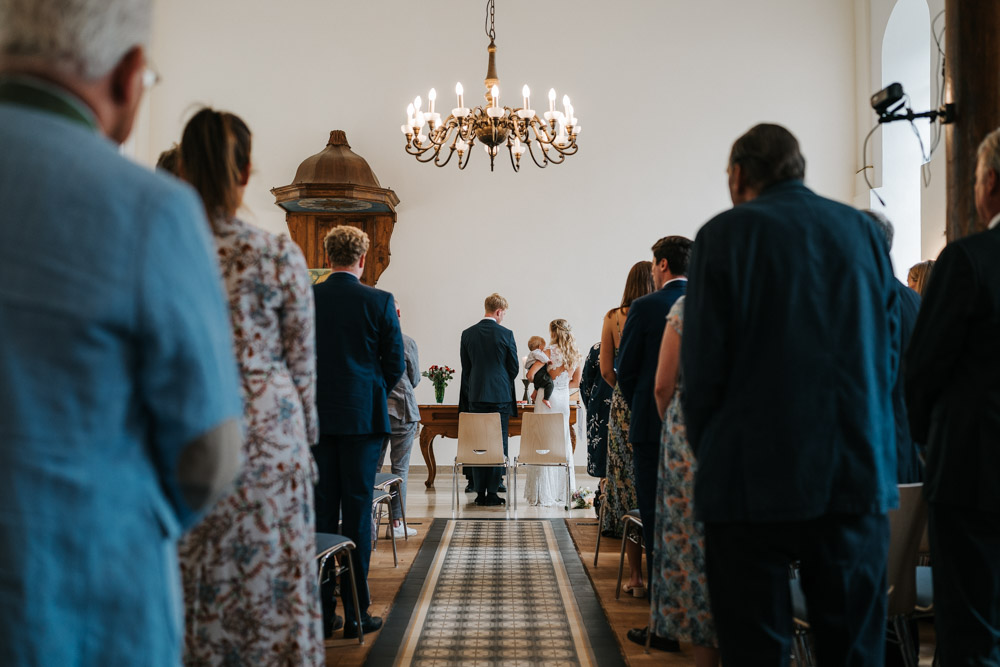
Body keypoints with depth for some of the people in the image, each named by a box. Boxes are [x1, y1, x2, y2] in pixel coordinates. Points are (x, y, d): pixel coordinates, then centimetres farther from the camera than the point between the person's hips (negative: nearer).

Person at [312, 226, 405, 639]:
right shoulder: (379, 302, -6)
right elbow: (396, 365, -2)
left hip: (316, 418, 2)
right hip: (363, 418, -2)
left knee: (321, 512, 8)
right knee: (357, 512, 3)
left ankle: (322, 611, 12)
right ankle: (355, 612, 7)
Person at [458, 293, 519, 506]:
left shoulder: (467, 334, 3)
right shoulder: (505, 334, -6)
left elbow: (465, 367, 7)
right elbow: (514, 367, 0)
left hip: (475, 397, 3)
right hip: (500, 396, -3)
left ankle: (480, 493, 8)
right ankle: (492, 493, 1)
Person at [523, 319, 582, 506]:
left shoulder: (550, 352, -11)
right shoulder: (575, 355, 5)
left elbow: (531, 373, -17)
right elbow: (576, 382, 13)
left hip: (547, 399, -5)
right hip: (564, 399, 5)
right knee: (563, 442, 11)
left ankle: (543, 493, 0)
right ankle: (562, 492, 15)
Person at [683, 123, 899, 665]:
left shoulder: (725, 234, -4)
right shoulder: (863, 230, 9)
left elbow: (702, 364, -7)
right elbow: (889, 351, 12)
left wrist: (707, 451, 7)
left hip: (756, 476, -4)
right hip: (859, 475, 4)